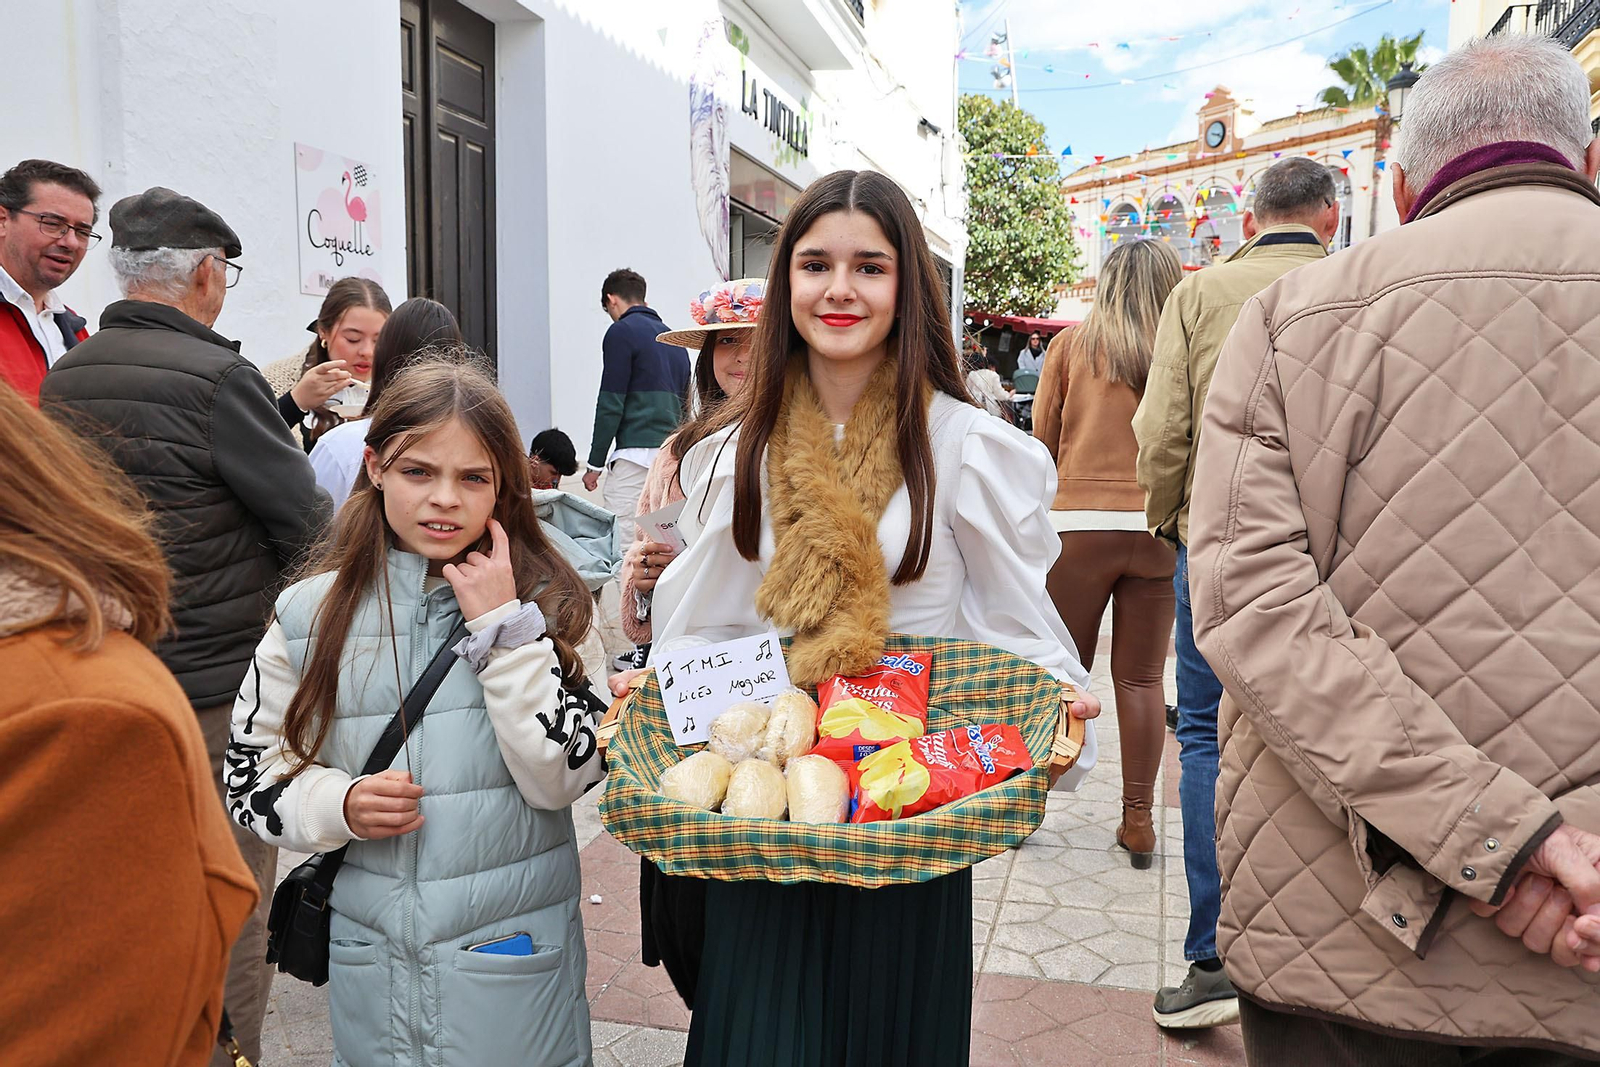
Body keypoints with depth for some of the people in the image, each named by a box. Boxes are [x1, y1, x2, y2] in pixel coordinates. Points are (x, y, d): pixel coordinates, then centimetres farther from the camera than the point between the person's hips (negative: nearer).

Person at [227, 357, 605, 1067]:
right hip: (370, 953, 2)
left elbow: (566, 777, -15)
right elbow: (250, 770, 4)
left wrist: (502, 626, -20)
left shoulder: (541, 602, -8)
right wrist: (342, 806, -15)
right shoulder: (311, 613, -3)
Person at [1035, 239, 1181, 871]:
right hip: (1159, 529, 1)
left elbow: (1042, 442, 7)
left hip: (1079, 524, 0)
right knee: (1141, 678, 9)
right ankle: (1138, 822, 16)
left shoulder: (1072, 345, 1)